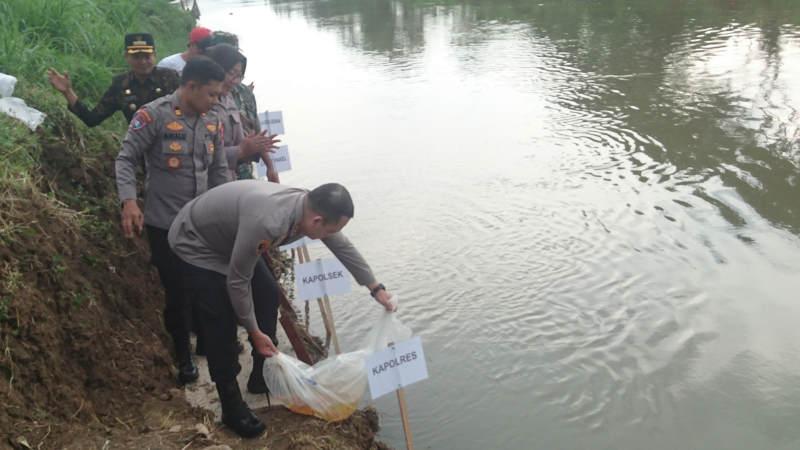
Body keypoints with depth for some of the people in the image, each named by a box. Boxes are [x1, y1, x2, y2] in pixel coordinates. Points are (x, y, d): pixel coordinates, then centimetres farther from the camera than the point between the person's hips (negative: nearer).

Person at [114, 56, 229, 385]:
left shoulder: (212, 122, 6)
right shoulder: (154, 115, -13)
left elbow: (219, 170, 13)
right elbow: (126, 159, -13)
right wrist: (129, 201, -26)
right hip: (164, 223, -5)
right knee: (177, 291, 4)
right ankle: (183, 355, 23)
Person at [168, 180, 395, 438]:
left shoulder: (310, 207, -16)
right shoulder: (266, 222, -42)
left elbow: (343, 247, 2)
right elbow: (237, 282, -28)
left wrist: (376, 288, 9)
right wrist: (255, 332, -16)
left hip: (230, 239, 9)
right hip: (195, 243, -8)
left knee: (267, 293, 7)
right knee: (222, 324, -11)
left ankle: (263, 376, 23)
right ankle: (232, 408, 3)